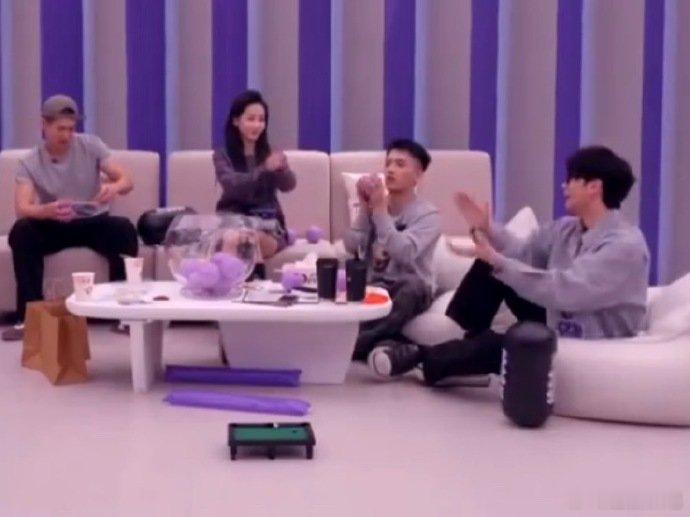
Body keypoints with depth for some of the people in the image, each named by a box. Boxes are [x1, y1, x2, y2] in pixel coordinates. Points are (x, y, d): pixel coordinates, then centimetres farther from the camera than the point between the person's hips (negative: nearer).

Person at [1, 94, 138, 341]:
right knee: (21, 231, -31)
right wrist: (48, 210, -47)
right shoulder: (29, 162, -10)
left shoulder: (91, 145, -6)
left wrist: (115, 187, -38)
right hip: (53, 227, 0)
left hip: (93, 222, 0)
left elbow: (127, 179, -12)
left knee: (124, 228, -31)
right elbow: (22, 208, -24)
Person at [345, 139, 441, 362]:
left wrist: (380, 209, -22)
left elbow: (403, 254, -24)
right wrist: (365, 208, -12)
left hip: (409, 291, -3)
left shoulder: (428, 214, -6)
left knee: (412, 286, -38)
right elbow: (351, 247, -4)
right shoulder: (374, 203, 8)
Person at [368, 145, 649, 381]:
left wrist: (499, 262, -33)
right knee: (491, 265, 1)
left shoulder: (625, 245, -25)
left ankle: (426, 360, -2)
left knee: (497, 346, -26)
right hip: (556, 325, 8)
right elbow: (522, 254, 8)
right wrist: (486, 228, -10)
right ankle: (456, 343, 2)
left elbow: (563, 291, -34)